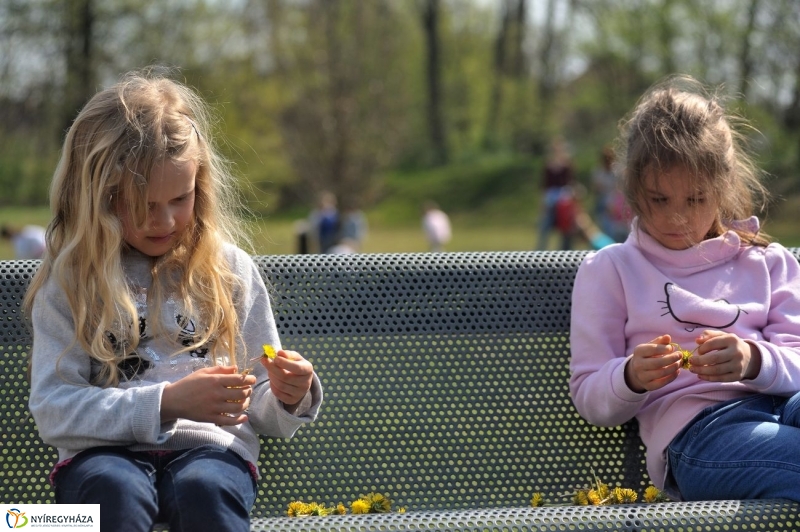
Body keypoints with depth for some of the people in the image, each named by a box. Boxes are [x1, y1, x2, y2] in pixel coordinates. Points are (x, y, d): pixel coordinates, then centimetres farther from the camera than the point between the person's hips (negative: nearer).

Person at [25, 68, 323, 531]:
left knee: (206, 488, -35)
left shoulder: (231, 271, 12)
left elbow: (261, 412, 17)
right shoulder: (68, 283, 7)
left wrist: (288, 398, -8)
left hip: (211, 445, 1)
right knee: (114, 489, -36)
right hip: (106, 453, -1)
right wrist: (168, 403, -14)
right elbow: (53, 410, -4)